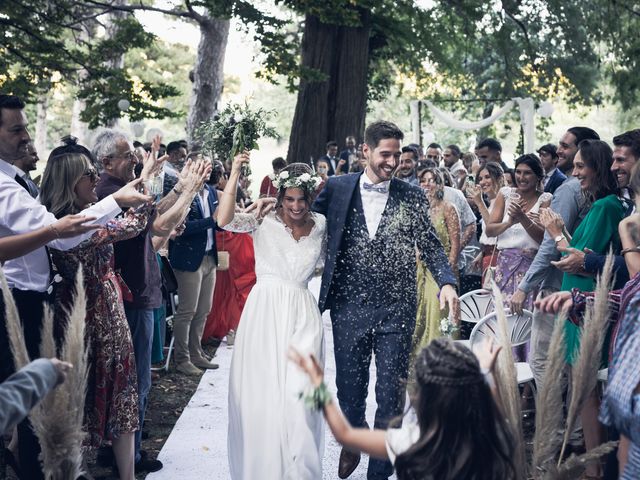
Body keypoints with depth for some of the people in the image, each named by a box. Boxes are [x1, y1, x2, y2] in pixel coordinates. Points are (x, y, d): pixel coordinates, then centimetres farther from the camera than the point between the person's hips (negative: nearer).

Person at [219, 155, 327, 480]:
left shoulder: (319, 224, 8)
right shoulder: (264, 220, -2)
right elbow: (224, 220, -19)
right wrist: (235, 174, -19)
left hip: (302, 316, 2)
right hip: (264, 312, -1)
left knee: (297, 393, -5)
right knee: (260, 390, 5)